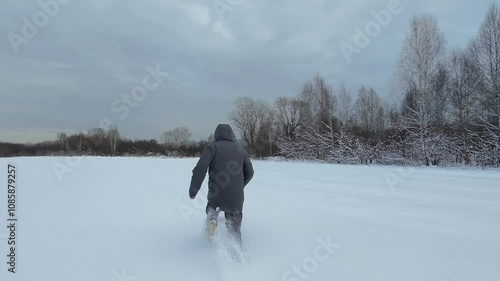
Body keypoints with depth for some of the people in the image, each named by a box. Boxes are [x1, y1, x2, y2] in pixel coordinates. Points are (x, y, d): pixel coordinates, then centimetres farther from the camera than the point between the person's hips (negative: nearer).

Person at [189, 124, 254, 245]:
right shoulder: (240, 149, 11)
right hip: (236, 199, 2)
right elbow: (249, 172, 12)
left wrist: (193, 191, -4)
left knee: (212, 207, 31)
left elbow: (200, 168, -12)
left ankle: (212, 219, 0)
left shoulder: (212, 147, 1)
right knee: (234, 227, 19)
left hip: (216, 196, -2)